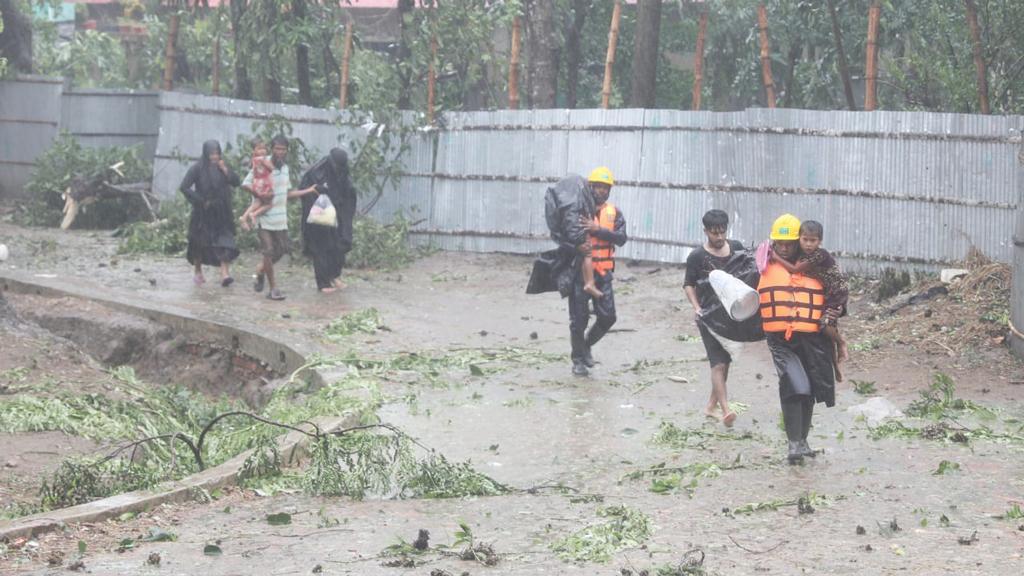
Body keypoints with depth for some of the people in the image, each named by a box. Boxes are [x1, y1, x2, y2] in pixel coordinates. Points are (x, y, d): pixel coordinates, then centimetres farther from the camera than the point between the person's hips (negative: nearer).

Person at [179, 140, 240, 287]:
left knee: (224, 241, -12)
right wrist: (200, 201, -13)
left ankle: (224, 273, -20)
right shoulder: (197, 168, -7)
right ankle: (198, 272, 28)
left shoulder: (222, 167, 5)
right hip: (203, 213, -2)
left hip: (221, 213, 2)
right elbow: (184, 187, -13)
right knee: (200, 242, 9)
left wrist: (224, 169, -15)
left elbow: (235, 182, -3)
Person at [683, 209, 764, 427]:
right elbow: (688, 284, 1)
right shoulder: (697, 257, -7)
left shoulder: (737, 248, 3)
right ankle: (725, 411, -19)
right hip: (710, 317, -5)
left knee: (725, 361, 14)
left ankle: (711, 406, 28)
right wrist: (696, 307, -12)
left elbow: (753, 269, 14)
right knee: (719, 363, -13)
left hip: (733, 315, 5)